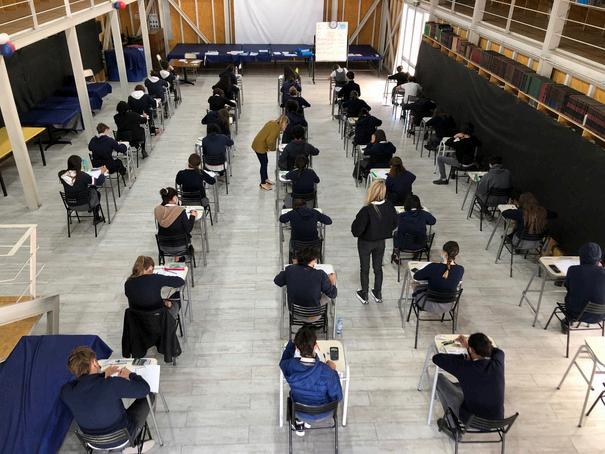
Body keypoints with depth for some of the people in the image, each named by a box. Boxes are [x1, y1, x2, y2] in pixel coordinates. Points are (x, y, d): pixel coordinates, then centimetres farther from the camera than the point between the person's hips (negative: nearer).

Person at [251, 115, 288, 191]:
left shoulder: (273, 122, 6)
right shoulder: (276, 128, -23)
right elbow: (270, 141, -26)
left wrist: (274, 146, 5)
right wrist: (273, 148, -7)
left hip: (259, 144, 10)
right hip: (259, 147, -10)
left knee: (265, 162, 21)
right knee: (264, 164, 2)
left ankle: (265, 179, 38)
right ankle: (262, 184, 14)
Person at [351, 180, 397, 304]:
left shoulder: (367, 210, -32)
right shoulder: (389, 206, -17)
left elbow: (357, 229, -27)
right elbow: (395, 222, -1)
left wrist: (355, 231, -6)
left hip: (365, 243, -4)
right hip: (381, 242, 4)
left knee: (364, 268, 16)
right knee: (378, 267, 21)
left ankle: (364, 295, 31)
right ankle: (378, 294, 36)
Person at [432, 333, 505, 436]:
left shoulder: (464, 367, -27)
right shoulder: (498, 363, -15)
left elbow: (436, 358, -14)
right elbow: (498, 351, 11)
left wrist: (464, 357, -5)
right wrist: (470, 344, 17)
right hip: (497, 421, 5)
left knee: (440, 379, 7)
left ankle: (453, 427, 19)